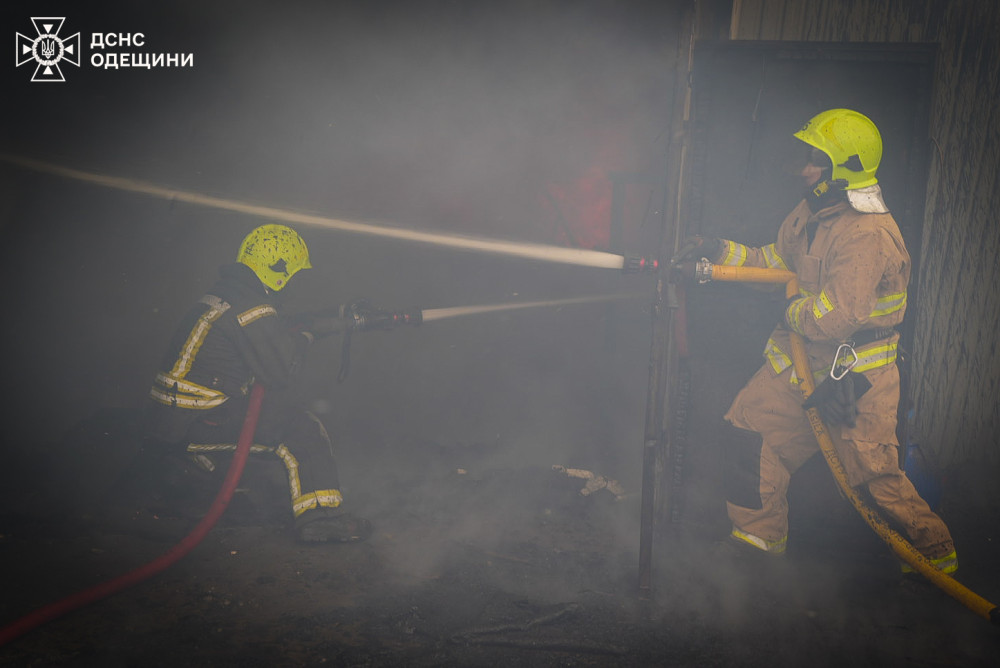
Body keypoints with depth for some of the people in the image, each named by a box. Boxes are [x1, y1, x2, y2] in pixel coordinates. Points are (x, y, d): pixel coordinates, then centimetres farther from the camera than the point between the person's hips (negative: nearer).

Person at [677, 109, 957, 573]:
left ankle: (936, 551, 29)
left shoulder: (870, 235, -25)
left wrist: (794, 313, -10)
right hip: (804, 359, 8)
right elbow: (776, 262, 15)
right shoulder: (814, 211, 4)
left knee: (875, 475, 2)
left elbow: (834, 318, -29)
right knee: (750, 429, 5)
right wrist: (719, 252, 3)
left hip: (855, 375, -8)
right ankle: (759, 538, 21)